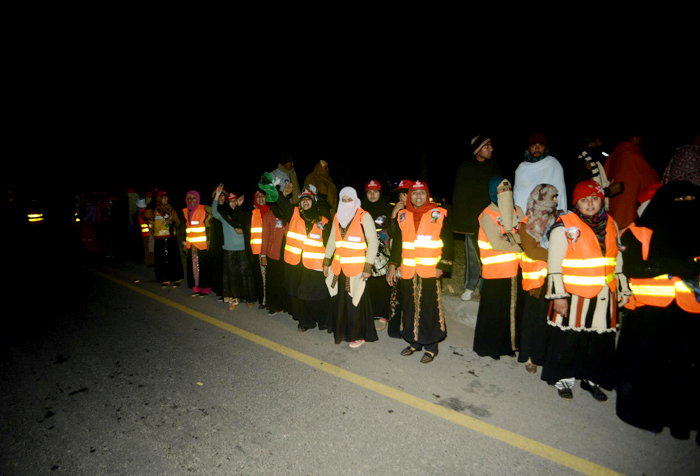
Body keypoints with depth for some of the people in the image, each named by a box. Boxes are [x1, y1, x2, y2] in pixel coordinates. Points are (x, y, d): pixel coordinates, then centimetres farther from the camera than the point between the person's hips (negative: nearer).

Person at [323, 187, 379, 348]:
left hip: (357, 267, -5)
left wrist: (368, 267, -14)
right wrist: (326, 262, 15)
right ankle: (342, 331, 28)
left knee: (356, 301, 0)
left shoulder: (364, 217, -6)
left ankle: (359, 335, 17)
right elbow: (332, 240, 18)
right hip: (339, 267, 5)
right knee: (339, 300, 10)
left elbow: (373, 243, -9)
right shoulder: (337, 217, 12)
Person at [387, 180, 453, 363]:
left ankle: (431, 347, 15)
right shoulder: (403, 216, 10)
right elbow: (397, 242, 14)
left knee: (429, 308, 0)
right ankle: (414, 342, 28)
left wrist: (441, 266, -9)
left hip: (430, 272, -4)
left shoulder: (438, 214, -1)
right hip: (408, 272, 4)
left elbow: (447, 242, -2)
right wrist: (392, 266, 8)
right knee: (409, 307, 11)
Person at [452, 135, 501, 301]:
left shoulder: (495, 168, 10)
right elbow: (459, 195, 3)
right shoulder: (465, 168, 4)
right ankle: (470, 287, 14)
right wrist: (459, 219, -4)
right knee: (472, 254, 3)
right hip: (471, 219, -1)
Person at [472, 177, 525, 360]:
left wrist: (510, 237, -16)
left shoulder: (517, 211, 10)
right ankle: (490, 346, 18)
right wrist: (519, 246, -5)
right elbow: (497, 244, -15)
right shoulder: (487, 215, -8)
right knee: (494, 311, 3)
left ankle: (509, 344, 27)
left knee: (514, 308, 11)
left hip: (516, 269, 5)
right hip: (496, 272, -5)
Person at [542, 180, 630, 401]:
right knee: (568, 338, 5)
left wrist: (622, 289, 18)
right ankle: (564, 378, 24)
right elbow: (554, 264, -10)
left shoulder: (611, 224, 11)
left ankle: (592, 378, 31)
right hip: (574, 294, -5)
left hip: (605, 295, 5)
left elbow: (618, 260, 19)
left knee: (601, 340, 12)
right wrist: (558, 295, -14)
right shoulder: (565, 225, -8)